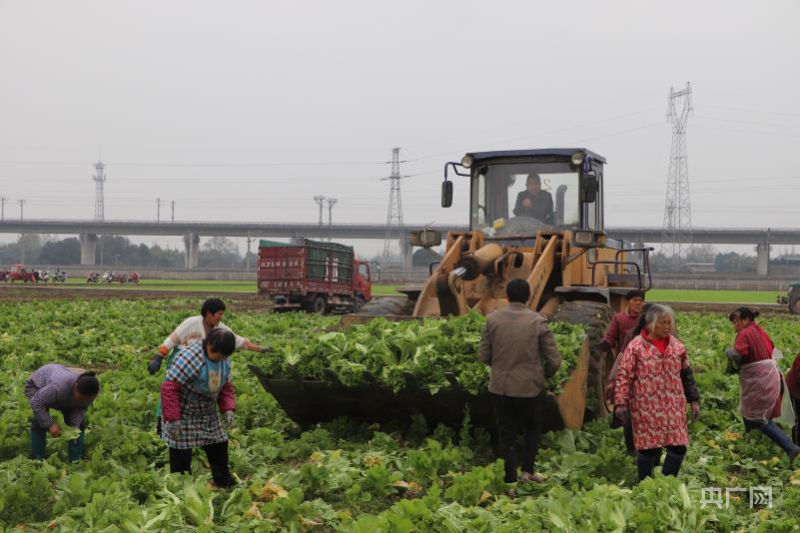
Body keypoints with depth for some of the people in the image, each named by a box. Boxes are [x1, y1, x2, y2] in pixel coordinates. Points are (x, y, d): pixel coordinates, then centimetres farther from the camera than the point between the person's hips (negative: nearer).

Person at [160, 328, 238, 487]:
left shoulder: (224, 360, -3)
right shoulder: (189, 357, -29)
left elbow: (226, 386, 11)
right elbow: (169, 387, -29)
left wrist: (228, 408, -5)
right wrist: (172, 418, -29)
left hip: (208, 416, 8)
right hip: (183, 416, -8)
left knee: (219, 445, 15)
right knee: (181, 455, -3)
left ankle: (224, 480, 33)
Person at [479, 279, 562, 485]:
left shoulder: (493, 319, -6)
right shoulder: (538, 321, -10)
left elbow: (484, 355, 0)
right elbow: (554, 360, -9)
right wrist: (544, 375, 11)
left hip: (500, 387, 1)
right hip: (530, 387, -1)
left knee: (506, 436, 10)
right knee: (532, 429, 23)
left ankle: (511, 480, 10)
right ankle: (527, 470, 18)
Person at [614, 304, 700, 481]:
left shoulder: (677, 346, 9)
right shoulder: (636, 346, -6)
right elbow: (624, 376, -7)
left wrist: (694, 401, 14)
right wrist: (621, 403, -14)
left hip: (673, 407, 4)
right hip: (647, 408, -4)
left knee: (679, 446, 2)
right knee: (648, 448, 0)